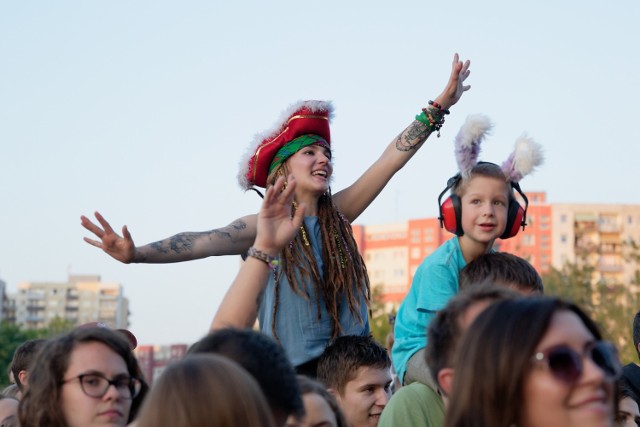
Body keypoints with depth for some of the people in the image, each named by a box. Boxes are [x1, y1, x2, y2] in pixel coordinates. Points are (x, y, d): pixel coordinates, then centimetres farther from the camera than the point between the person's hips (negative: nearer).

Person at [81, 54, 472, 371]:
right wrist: (136, 254, -35)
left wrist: (439, 107, 8)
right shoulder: (263, 226, -4)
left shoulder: (335, 217, 8)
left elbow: (391, 160, 9)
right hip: (292, 372, -4)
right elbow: (205, 242, -20)